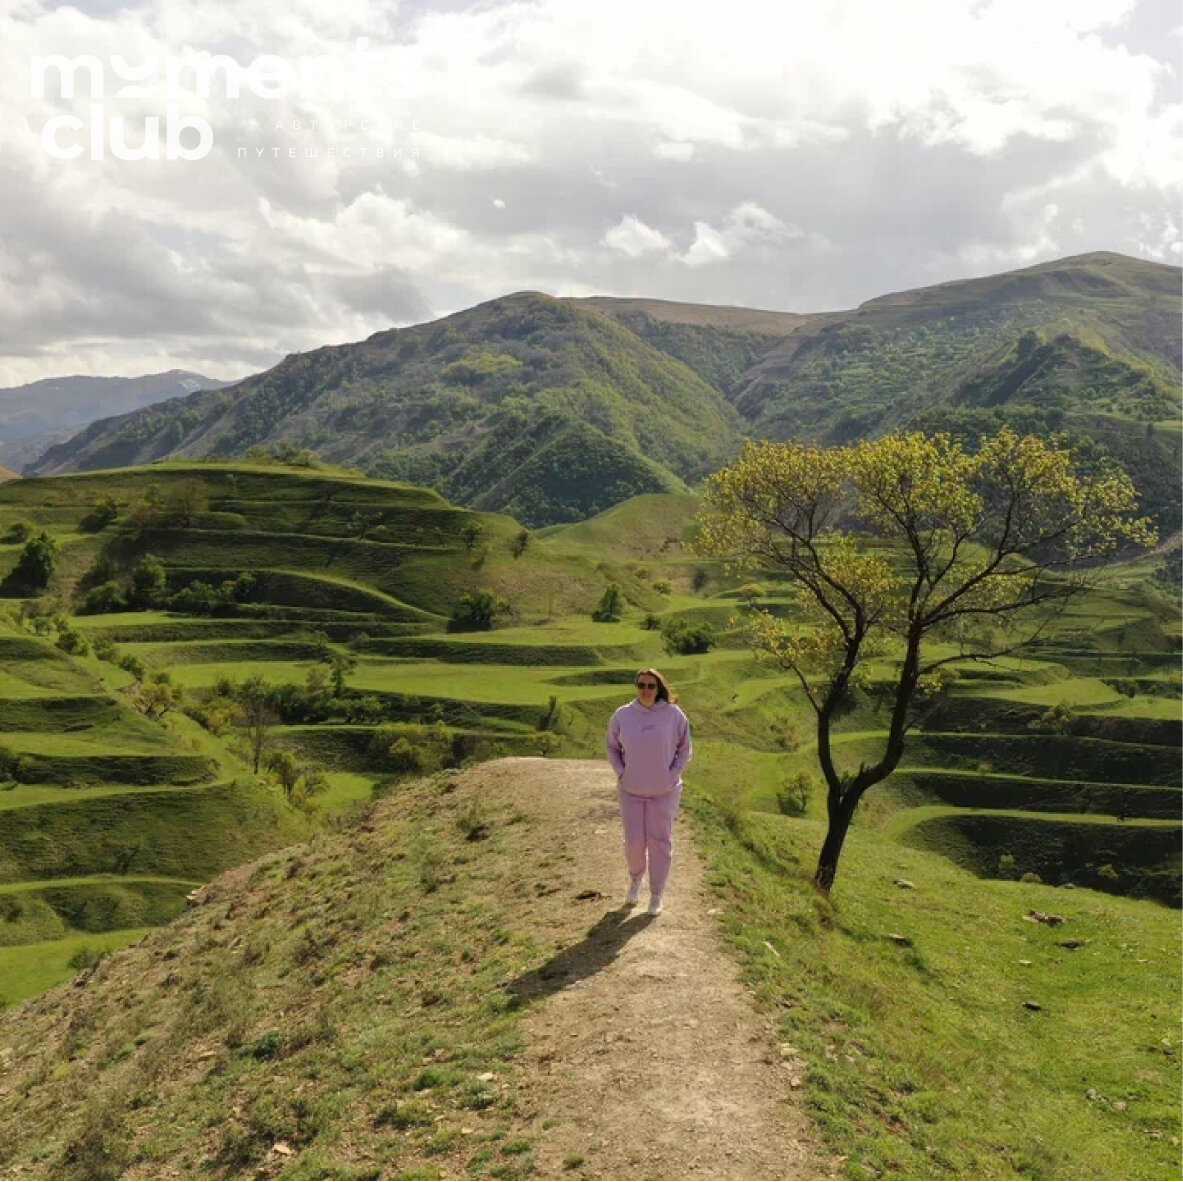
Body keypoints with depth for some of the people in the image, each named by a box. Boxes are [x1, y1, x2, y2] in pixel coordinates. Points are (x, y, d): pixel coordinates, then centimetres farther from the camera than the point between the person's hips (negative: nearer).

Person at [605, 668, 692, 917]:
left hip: (664, 792, -1)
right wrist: (621, 773, -3)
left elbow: (685, 748, 2)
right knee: (634, 842, 3)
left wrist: (673, 774, -7)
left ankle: (656, 894, 21)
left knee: (660, 842, 5)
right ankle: (636, 877, 35)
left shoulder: (674, 715, -9)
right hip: (631, 791, 1)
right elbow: (612, 746, 8)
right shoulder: (623, 715, -6)